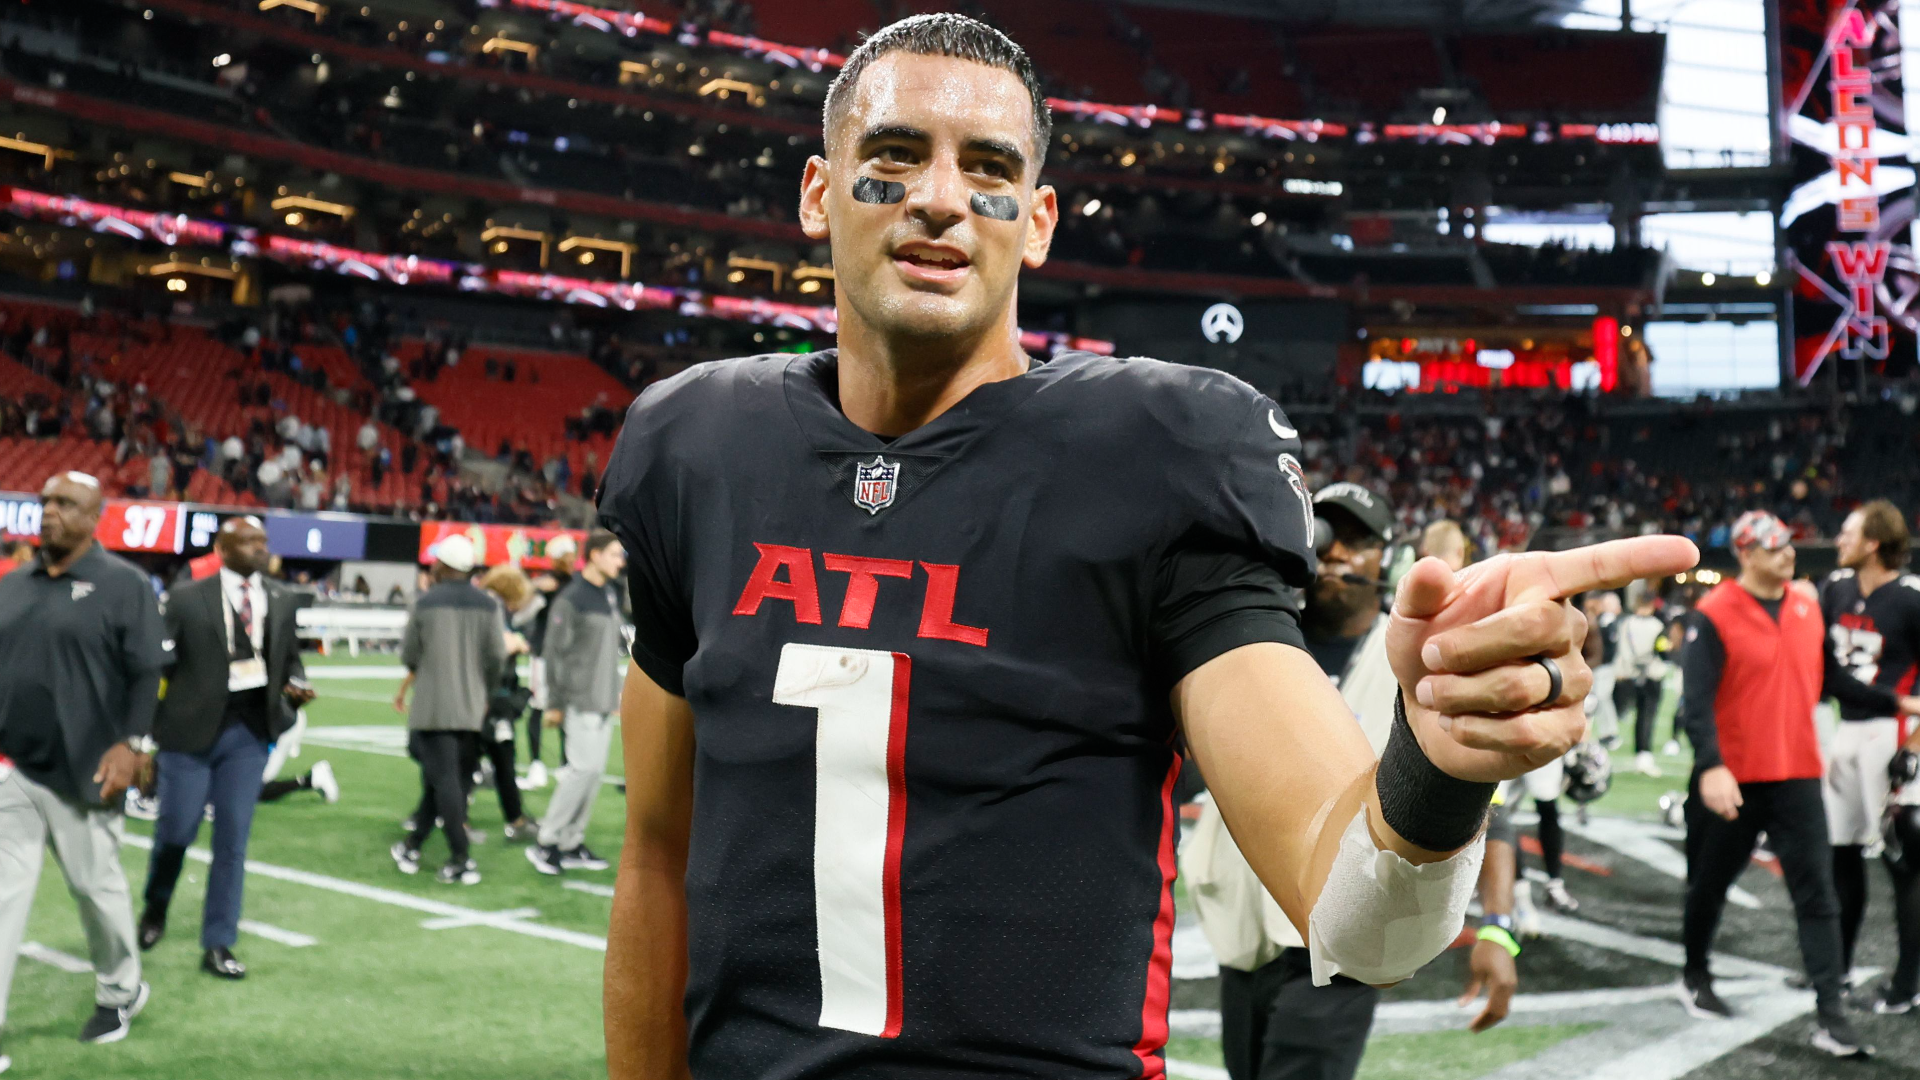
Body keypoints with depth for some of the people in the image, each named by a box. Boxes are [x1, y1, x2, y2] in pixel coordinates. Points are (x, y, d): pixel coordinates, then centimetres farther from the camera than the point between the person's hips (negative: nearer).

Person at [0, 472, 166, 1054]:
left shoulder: (124, 584, -4)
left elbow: (146, 673, -8)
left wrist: (132, 745, -16)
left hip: (82, 775, -4)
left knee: (97, 886, 9)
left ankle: (120, 992, 32)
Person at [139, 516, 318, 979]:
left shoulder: (283, 602, 6)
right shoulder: (187, 599, -5)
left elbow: (290, 659, 15)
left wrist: (296, 687, -7)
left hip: (250, 731, 3)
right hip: (191, 730, -3)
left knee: (233, 840, 3)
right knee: (176, 831, 5)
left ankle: (218, 945, 11)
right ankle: (156, 908, 36)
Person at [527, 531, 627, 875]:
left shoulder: (611, 595, 14)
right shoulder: (572, 598, -11)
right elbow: (556, 652, -12)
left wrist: (618, 691, 18)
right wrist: (554, 704, -13)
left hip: (605, 700, 8)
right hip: (582, 699, -8)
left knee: (594, 770, 8)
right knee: (584, 766, -11)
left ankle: (571, 842, 15)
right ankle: (547, 843, -3)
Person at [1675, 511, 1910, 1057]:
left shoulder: (1808, 607, 7)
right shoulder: (1714, 616, -12)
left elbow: (1829, 678, 17)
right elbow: (1696, 700, -19)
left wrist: (1891, 701, 10)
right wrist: (1710, 767, -29)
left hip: (1797, 775, 4)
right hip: (1733, 780, -4)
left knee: (1818, 893, -3)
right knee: (1710, 883, 13)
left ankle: (1830, 1015, -2)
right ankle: (1695, 976, 35)